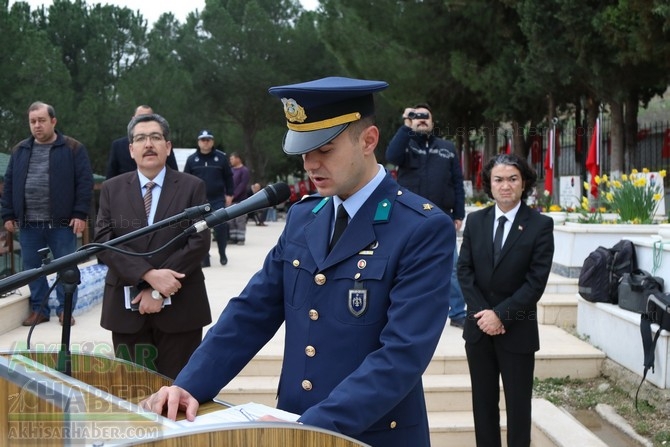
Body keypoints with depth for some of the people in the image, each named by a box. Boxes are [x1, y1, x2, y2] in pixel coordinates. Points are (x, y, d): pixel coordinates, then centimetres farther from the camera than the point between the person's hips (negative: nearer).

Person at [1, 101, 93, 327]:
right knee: (31, 267, 9)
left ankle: (65, 309, 14)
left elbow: (85, 183, -6)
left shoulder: (73, 148, -2)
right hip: (28, 224, 4)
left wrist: (80, 214, -12)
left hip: (61, 223, -4)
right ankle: (39, 309, 20)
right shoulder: (20, 150, 10)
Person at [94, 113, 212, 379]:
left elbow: (199, 242, -6)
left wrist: (158, 291, -12)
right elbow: (103, 241, -3)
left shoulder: (192, 187, 2)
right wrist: (150, 275, -17)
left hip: (179, 307, -2)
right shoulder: (112, 189, 8)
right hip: (126, 308, 2)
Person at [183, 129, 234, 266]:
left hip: (218, 200, -1)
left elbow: (228, 177, 6)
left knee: (221, 227, -6)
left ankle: (222, 253, 17)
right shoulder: (192, 159, 4)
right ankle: (204, 258, 9)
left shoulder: (221, 157, 1)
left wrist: (229, 194, 2)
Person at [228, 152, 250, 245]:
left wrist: (233, 195, -20)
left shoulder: (244, 170, -3)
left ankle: (241, 239, -2)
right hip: (230, 199, 6)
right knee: (231, 220, 6)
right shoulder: (231, 170, 16)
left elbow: (242, 185, -13)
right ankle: (233, 238, 12)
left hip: (240, 199, -6)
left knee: (240, 220, -5)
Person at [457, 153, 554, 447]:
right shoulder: (475, 221, 5)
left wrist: (501, 314, -16)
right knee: (483, 401, 11)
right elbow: (464, 270, 1)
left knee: (518, 404, 5)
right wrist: (482, 312, -11)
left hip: (517, 329, -3)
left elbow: (536, 280, -11)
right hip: (479, 326, 4)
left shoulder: (540, 225, -6)